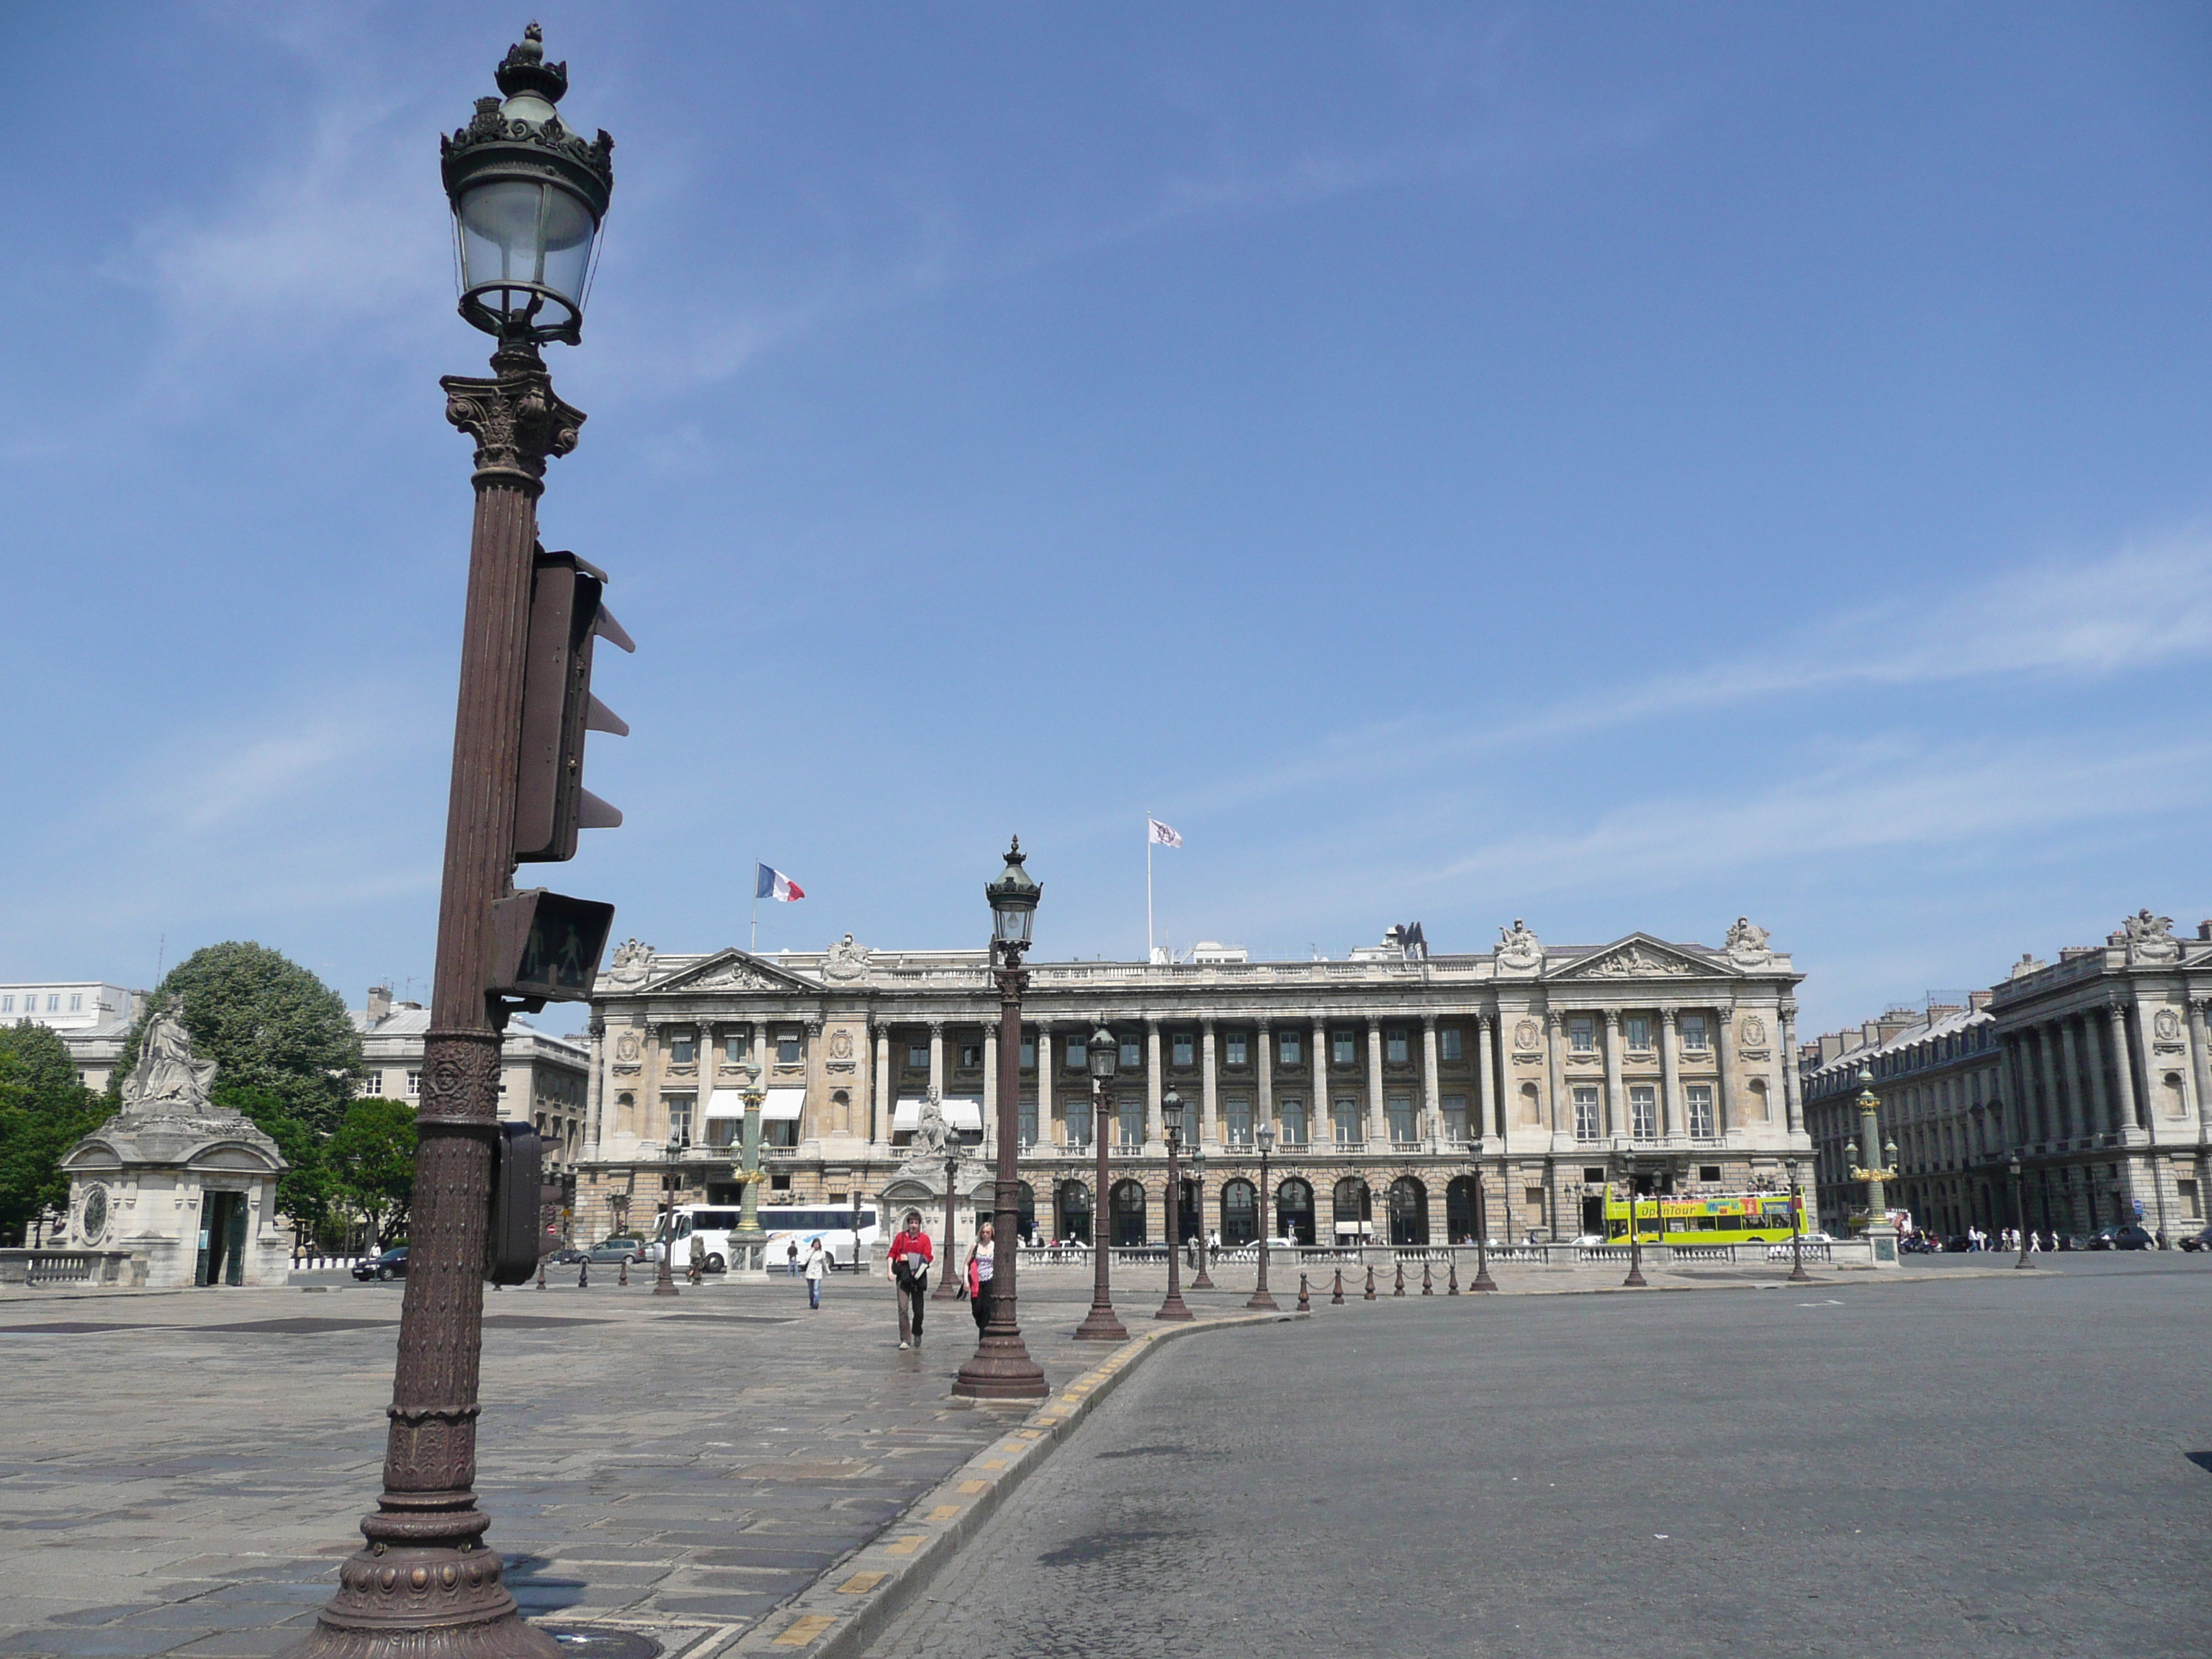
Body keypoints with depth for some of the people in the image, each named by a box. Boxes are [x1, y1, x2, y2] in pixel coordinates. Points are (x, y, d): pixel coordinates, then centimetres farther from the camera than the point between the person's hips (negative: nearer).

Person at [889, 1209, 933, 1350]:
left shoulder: (924, 1238, 7)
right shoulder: (901, 1236, 7)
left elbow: (929, 1257, -1)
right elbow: (892, 1254, 9)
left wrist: (910, 1258, -9)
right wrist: (890, 1271, -3)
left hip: (918, 1276, 1)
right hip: (903, 1276, -1)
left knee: (918, 1309, 7)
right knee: (903, 1308, -11)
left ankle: (917, 1334, 32)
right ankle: (905, 1340, -9)